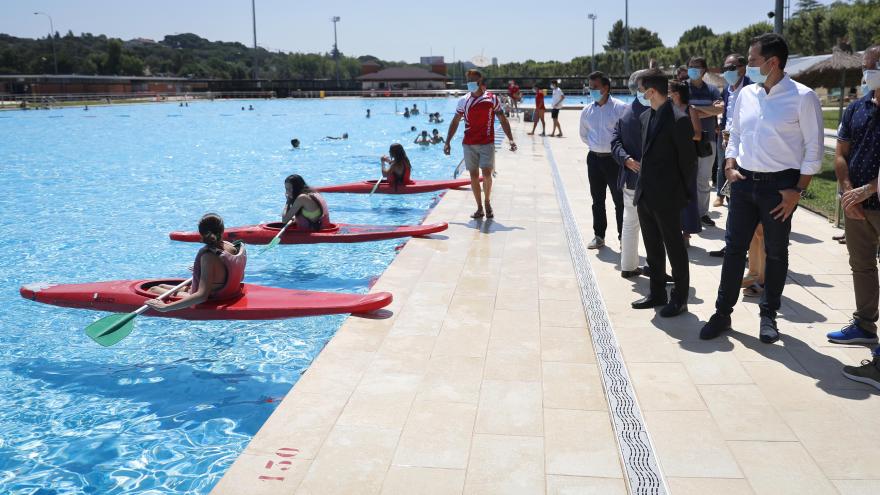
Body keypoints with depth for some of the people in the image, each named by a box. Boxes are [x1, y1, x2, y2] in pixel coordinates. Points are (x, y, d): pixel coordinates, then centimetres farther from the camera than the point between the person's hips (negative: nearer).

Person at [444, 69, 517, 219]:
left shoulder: (492, 99, 0)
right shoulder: (463, 101, 5)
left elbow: (502, 120, 4)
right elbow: (455, 122, 11)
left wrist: (511, 139, -2)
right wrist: (447, 142, 6)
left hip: (487, 143, -2)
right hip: (468, 144, 2)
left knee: (486, 174, -11)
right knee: (473, 175, 3)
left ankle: (488, 202, 13)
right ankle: (479, 208, 12)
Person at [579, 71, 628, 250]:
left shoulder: (620, 108, -10)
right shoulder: (587, 111, 5)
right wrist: (596, 146, 13)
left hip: (614, 159, -5)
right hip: (594, 159, 5)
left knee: (619, 201, 1)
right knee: (597, 200, 12)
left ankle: (623, 237, 10)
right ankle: (599, 236, 23)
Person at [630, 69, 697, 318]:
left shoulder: (679, 120, -15)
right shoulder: (645, 117, 9)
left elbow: (688, 159, -10)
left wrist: (682, 193, -5)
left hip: (666, 197, -8)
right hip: (645, 194, 8)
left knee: (675, 248, 4)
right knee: (653, 248, 16)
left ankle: (679, 298, 15)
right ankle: (657, 293, 28)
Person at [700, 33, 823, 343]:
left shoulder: (802, 97, -9)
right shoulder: (746, 94, 6)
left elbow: (813, 149, -8)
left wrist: (797, 190, -12)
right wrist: (730, 167, 0)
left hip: (779, 185, -4)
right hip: (743, 181, 4)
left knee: (776, 253, 9)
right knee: (733, 248, 7)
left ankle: (768, 315, 23)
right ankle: (722, 313, 16)